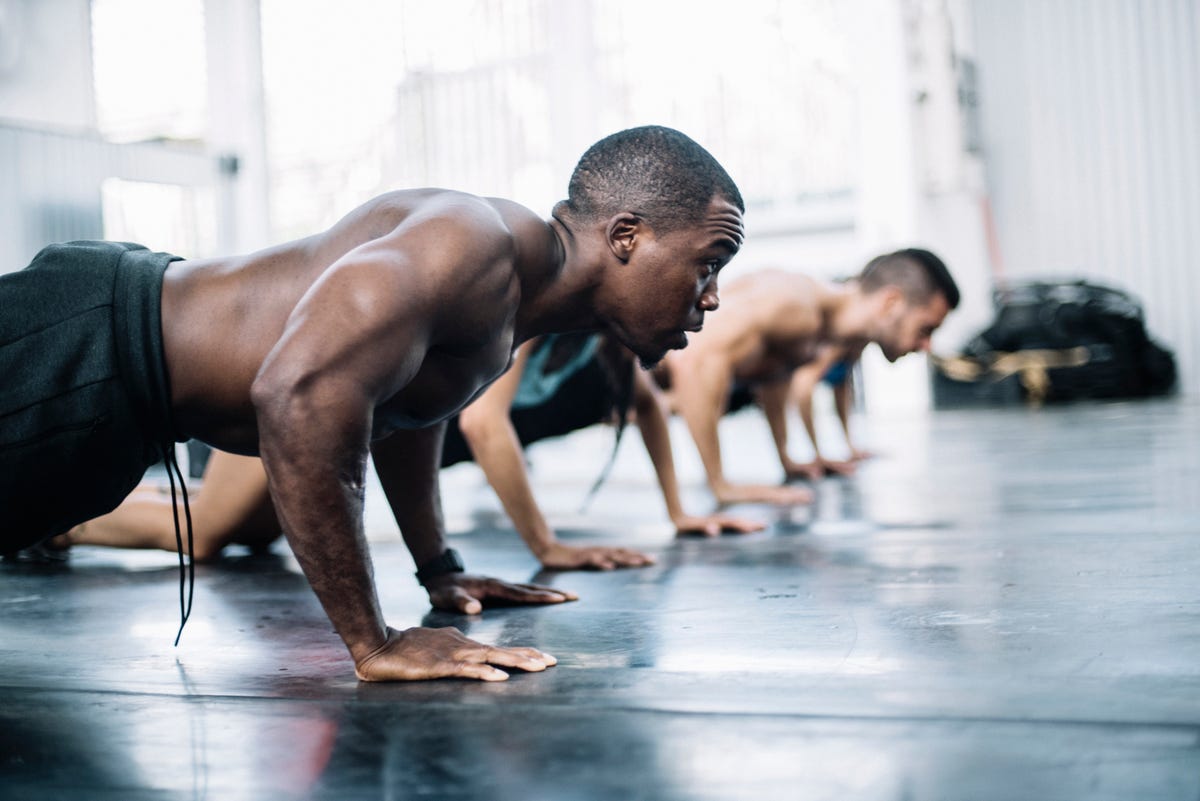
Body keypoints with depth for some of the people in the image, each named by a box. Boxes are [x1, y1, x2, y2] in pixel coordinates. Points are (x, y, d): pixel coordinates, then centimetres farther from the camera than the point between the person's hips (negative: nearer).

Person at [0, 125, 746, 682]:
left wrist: (441, 569, 25)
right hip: (89, 351, -9)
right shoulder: (482, 245, -27)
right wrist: (375, 646, -33)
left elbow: (408, 397, 25)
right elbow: (300, 392, -41)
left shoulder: (509, 274, 6)